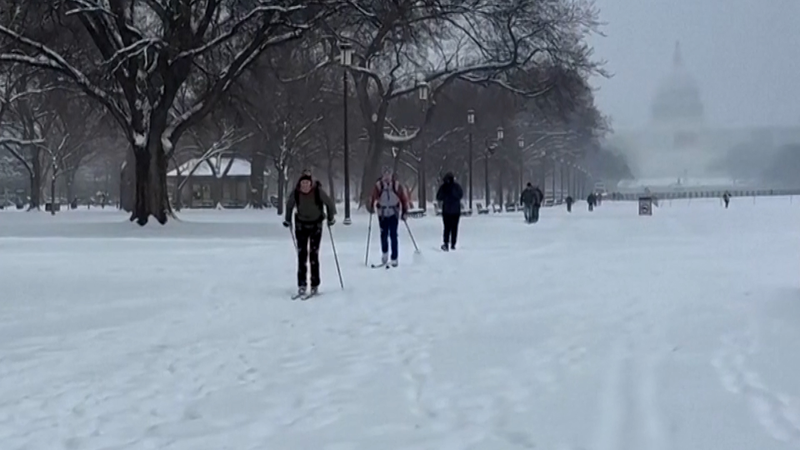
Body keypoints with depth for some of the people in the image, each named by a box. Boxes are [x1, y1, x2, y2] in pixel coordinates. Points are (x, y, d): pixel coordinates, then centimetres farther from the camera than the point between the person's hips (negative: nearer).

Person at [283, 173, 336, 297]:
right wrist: (288, 219, 9)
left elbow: (330, 203, -3)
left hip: (316, 224, -2)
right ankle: (301, 285, -1)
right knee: (301, 254, -4)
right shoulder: (296, 193, -13)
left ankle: (315, 285, 1)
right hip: (301, 224, 2)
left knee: (314, 254, -6)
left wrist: (331, 218, 1)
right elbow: (289, 205, 7)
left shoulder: (318, 191, -19)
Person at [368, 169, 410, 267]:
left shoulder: (397, 186, -5)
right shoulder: (378, 186, -6)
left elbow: (404, 199, 2)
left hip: (394, 214, 0)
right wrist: (371, 208, -14)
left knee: (393, 236, -4)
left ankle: (394, 258, 1)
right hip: (382, 214, 0)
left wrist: (404, 212, 1)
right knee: (384, 235, 5)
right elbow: (373, 197, -3)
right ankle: (384, 253, 32)